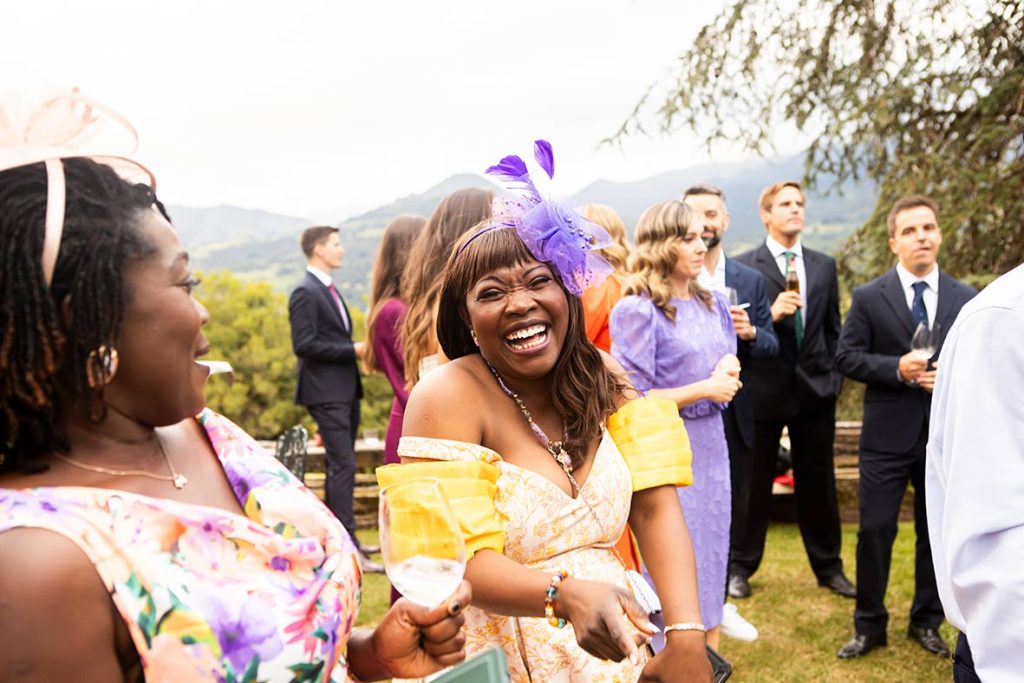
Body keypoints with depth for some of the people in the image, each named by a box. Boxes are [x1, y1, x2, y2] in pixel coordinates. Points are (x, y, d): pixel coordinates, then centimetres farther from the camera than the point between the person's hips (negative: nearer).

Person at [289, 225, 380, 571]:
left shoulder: (328, 289, 17)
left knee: (339, 465, 14)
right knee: (343, 465, -11)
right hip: (326, 392, -10)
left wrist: (357, 349, 6)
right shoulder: (305, 292, -12)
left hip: (345, 390, 10)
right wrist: (353, 350, -17)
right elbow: (304, 345, -20)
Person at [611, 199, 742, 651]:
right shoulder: (638, 310, -14)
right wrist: (704, 389, -17)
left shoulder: (712, 303, 7)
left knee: (711, 551, 15)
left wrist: (728, 373, -8)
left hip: (710, 445, 7)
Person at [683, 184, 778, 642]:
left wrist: (750, 333, -15)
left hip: (733, 416, 4)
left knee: (732, 515, 14)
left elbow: (771, 345, 6)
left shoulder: (750, 280, 7)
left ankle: (719, 602, 33)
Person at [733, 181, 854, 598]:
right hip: (764, 388, -3)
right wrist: (771, 314, -23)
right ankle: (741, 566, 20)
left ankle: (828, 567, 26)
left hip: (816, 389, 4)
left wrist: (834, 375, 6)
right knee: (755, 482, 7)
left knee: (818, 482, 12)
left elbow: (833, 328, 13)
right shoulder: (744, 267, -4)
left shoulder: (824, 266, 10)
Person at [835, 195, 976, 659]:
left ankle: (926, 621, 31)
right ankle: (869, 625, 18)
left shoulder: (966, 299, 3)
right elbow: (846, 357, -5)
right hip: (888, 435, -2)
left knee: (936, 532, 13)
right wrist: (898, 368, -19)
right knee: (875, 530, 2)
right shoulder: (869, 298, -3)